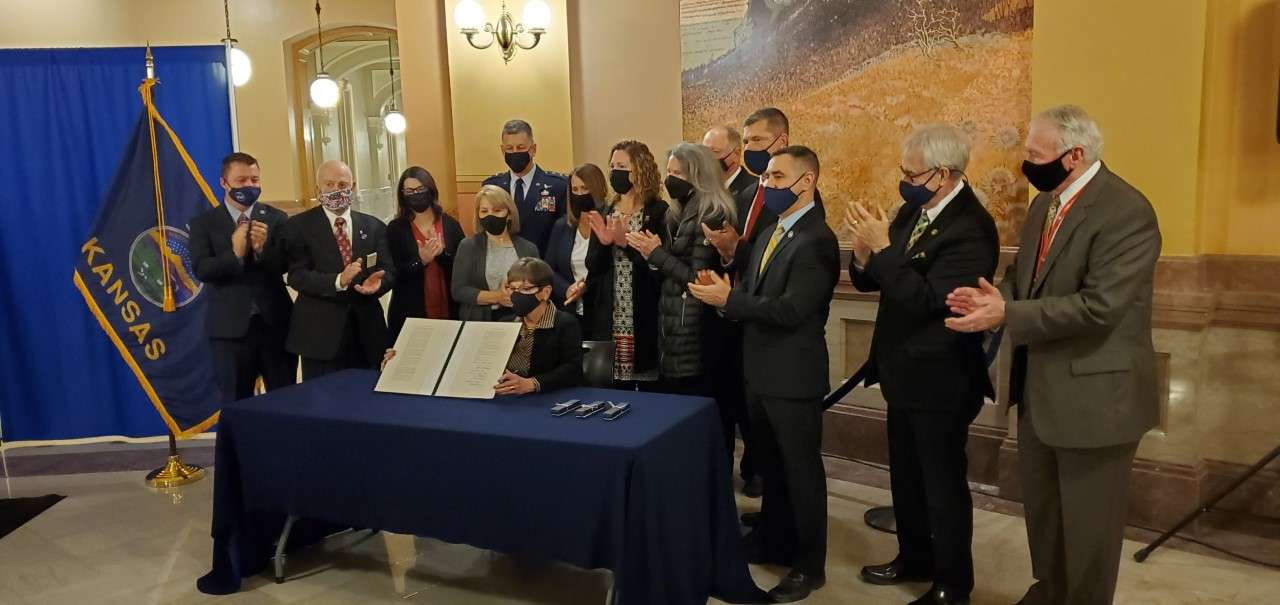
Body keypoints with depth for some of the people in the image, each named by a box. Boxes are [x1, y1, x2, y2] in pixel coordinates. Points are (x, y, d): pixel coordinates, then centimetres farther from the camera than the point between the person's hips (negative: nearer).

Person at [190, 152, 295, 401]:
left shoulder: (276, 218, 4)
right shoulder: (204, 223, 1)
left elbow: (286, 265, -5)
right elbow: (201, 270, -10)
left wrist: (263, 248, -24)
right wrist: (235, 253, -26)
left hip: (276, 322, 1)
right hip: (230, 327, -1)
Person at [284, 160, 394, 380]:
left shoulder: (374, 226, 10)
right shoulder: (299, 225, -1)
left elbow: (388, 271, 6)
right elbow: (297, 276, -10)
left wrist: (377, 283, -18)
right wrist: (338, 281, -25)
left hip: (367, 330, 4)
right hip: (321, 333, -3)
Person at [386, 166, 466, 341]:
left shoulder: (450, 225, 3)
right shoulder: (395, 228, -1)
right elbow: (393, 275, -6)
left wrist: (442, 253, -17)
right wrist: (420, 261, -21)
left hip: (449, 312, 1)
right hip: (409, 314, -1)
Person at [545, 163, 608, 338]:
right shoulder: (561, 226, 11)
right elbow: (548, 269, 7)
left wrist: (587, 287, -19)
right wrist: (566, 289, -9)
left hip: (601, 315, -3)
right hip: (568, 313, 3)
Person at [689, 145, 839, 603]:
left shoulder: (816, 240, -19)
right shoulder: (772, 233, 11)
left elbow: (791, 310, -26)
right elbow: (756, 294, 8)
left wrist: (728, 299, -23)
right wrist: (723, 290, -11)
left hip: (793, 374, -9)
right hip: (761, 369, 9)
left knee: (801, 468, 5)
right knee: (771, 463, 22)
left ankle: (809, 564, 21)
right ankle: (774, 539, 41)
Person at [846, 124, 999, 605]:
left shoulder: (971, 229, -22)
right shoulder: (915, 210, 5)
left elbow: (925, 299, -29)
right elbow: (871, 280, 6)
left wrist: (883, 247, -26)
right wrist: (864, 254, -14)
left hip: (940, 380, -9)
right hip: (905, 372, 9)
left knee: (943, 481, 6)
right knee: (905, 474, 21)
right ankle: (915, 558, 40)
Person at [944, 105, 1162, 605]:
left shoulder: (1126, 211, -21)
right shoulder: (1045, 203, 7)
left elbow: (1098, 306, -28)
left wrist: (1006, 315, -26)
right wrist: (995, 297, -11)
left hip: (1093, 392, -9)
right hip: (1040, 386, 9)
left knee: (1087, 522, 8)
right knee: (1040, 506, 23)